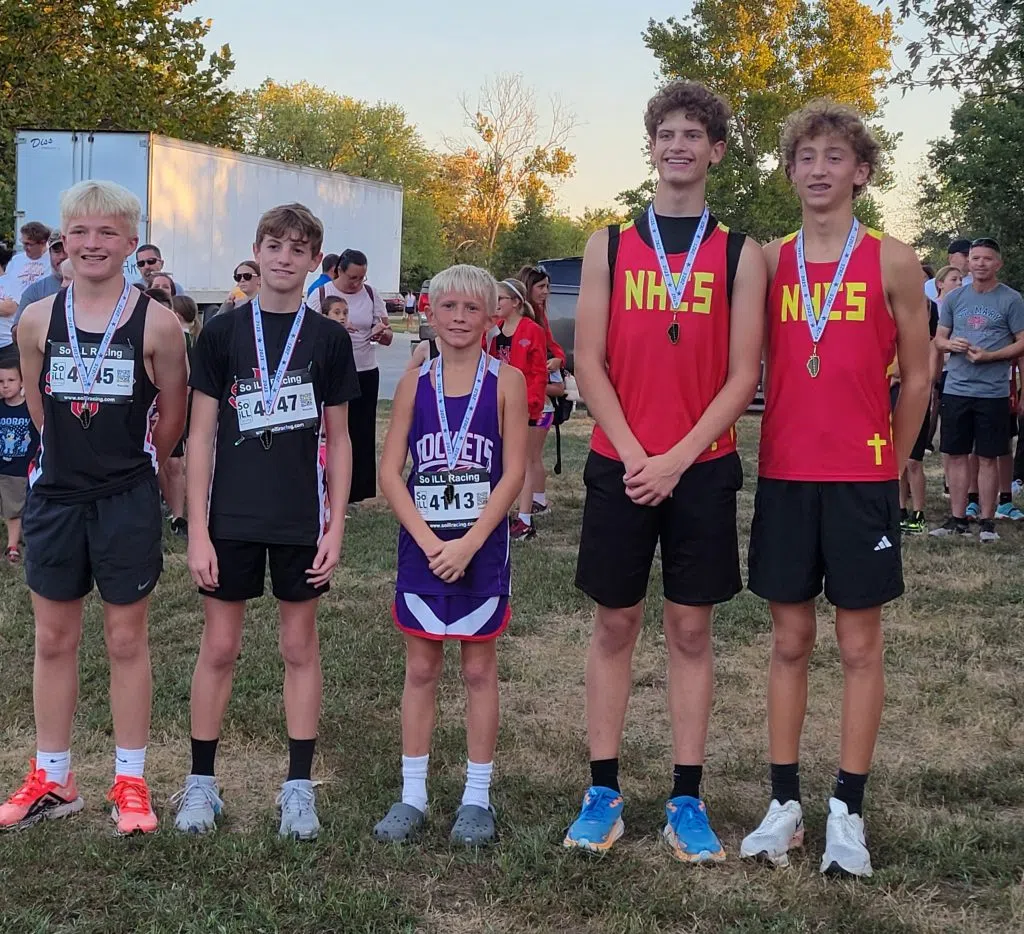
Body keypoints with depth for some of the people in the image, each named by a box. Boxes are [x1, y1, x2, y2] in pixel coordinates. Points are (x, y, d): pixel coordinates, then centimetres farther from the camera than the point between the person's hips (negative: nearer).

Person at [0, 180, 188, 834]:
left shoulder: (156, 323, -9)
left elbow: (173, 415, 2)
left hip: (127, 502, -3)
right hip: (55, 497, 3)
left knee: (127, 639, 7)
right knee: (54, 639, 12)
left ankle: (130, 781, 20)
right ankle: (52, 780, 25)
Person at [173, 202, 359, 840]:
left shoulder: (329, 338, 1)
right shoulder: (222, 333, -1)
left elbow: (339, 440, 5)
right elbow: (201, 436, -1)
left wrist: (336, 527, -2)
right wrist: (198, 531, -6)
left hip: (302, 519, 1)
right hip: (230, 517, 0)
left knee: (301, 647, 8)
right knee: (220, 647, 6)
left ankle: (299, 786, 17)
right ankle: (201, 782, 19)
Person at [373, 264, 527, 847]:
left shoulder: (506, 382, -4)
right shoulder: (415, 383, 2)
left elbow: (513, 474, -8)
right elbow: (390, 473, -1)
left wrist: (469, 543, -15)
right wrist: (429, 541, -12)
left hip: (482, 546, -2)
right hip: (422, 545, 2)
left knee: (479, 668, 8)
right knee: (421, 669, 9)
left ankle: (477, 797, 18)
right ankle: (413, 795, 18)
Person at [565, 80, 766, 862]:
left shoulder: (740, 255, 3)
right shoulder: (609, 247, 5)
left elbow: (742, 376, -3)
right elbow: (589, 363, 0)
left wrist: (676, 460, -12)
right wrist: (635, 455, -11)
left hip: (702, 468, 0)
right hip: (620, 466, 1)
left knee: (691, 629, 5)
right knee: (615, 625, 6)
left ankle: (687, 800, 14)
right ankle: (604, 792, 15)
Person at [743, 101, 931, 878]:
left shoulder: (892, 263, -2)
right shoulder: (769, 261, 4)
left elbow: (916, 378, 4)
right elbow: (752, 367, 10)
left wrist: (890, 466, 7)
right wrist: (774, 449, 6)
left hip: (862, 479, -2)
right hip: (783, 477, 2)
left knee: (859, 644, 4)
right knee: (790, 640, 8)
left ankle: (848, 814, 12)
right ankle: (785, 804, 17)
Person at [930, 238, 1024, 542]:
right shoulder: (954, 298, 9)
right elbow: (939, 338, 14)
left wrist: (989, 356, -16)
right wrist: (951, 344, -9)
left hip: (993, 391, -3)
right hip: (956, 388, 4)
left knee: (988, 458, 3)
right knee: (955, 455, 7)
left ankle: (987, 521, 11)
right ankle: (957, 518, 16)